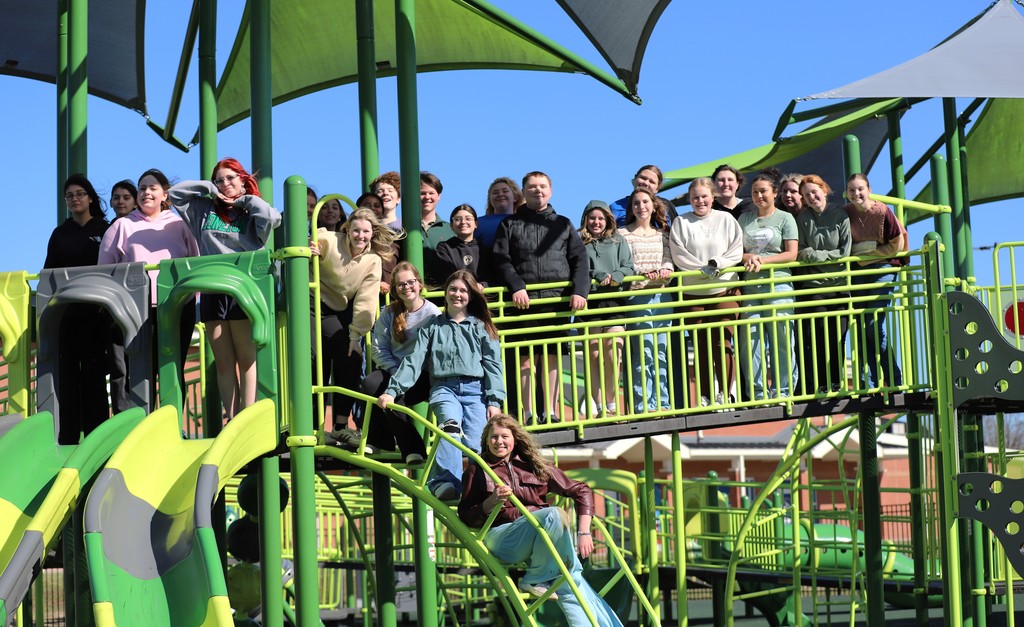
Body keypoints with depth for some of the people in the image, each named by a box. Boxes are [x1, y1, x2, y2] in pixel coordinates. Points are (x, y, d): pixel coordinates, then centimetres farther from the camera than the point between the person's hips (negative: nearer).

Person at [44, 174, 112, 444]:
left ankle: (95, 431, 0)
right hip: (64, 309, 3)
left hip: (94, 310, -3)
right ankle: (68, 434, -1)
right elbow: (49, 271, 13)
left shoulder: (104, 230, 6)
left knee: (93, 368, -2)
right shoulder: (59, 234, 15)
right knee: (67, 369, -1)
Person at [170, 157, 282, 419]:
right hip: (212, 292, 4)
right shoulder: (205, 210, 16)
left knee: (246, 360, -3)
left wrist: (246, 200, 0)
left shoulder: (251, 214, 7)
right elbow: (175, 193, 17)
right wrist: (209, 189, 11)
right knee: (223, 363, 3)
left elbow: (273, 218, -13)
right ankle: (231, 421, 4)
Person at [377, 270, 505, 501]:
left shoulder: (481, 327, 18)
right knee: (451, 424, -33)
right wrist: (392, 390, -1)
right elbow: (414, 361, 11)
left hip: (475, 390, 3)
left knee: (475, 445, -20)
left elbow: (493, 364, 10)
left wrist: (495, 401, -2)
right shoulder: (432, 327, 19)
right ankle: (445, 482, -45)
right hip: (444, 388, -3)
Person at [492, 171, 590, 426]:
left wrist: (579, 290, -6)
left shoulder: (563, 224, 16)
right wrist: (516, 287, -14)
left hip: (557, 299, 1)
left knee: (552, 356, 2)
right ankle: (528, 415, -2)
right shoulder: (510, 225, 12)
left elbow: (580, 260, 9)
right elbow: (501, 260, 1)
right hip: (524, 300, -1)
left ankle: (551, 413, 6)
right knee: (525, 357, -3)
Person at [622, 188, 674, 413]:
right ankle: (643, 406, -9)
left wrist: (664, 271, -12)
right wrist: (645, 275, -18)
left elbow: (668, 260, 10)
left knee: (662, 353, 6)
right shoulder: (624, 234, 3)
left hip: (661, 295, 5)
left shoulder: (662, 233, 17)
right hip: (638, 296, -5)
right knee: (644, 354, -11)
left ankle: (662, 403, 11)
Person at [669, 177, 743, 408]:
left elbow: (736, 252, 2)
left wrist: (716, 264, -12)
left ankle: (724, 394, -2)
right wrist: (703, 269, -11)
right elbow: (678, 255, -3)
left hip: (724, 289, -1)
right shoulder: (681, 222, 6)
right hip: (692, 292, 1)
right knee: (700, 345, 2)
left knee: (722, 342, -8)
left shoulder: (726, 219, 8)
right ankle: (704, 396, 8)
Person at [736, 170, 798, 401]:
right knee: (750, 340, -3)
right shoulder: (744, 219, 16)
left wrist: (763, 260, -9)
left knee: (781, 340, -4)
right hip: (750, 286, 3)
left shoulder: (785, 218, 6)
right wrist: (749, 257, -7)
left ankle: (782, 391, 3)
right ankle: (756, 392, 2)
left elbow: (791, 254, -1)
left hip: (778, 284, -3)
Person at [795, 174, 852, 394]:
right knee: (819, 334, -6)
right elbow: (799, 253, -1)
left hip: (839, 283, 1)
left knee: (838, 335, 0)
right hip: (812, 285, -1)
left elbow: (844, 252, -3)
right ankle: (818, 385, -1)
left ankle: (836, 382, 9)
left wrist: (815, 254, -10)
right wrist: (828, 256, -13)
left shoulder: (840, 215, 2)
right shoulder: (803, 218, 4)